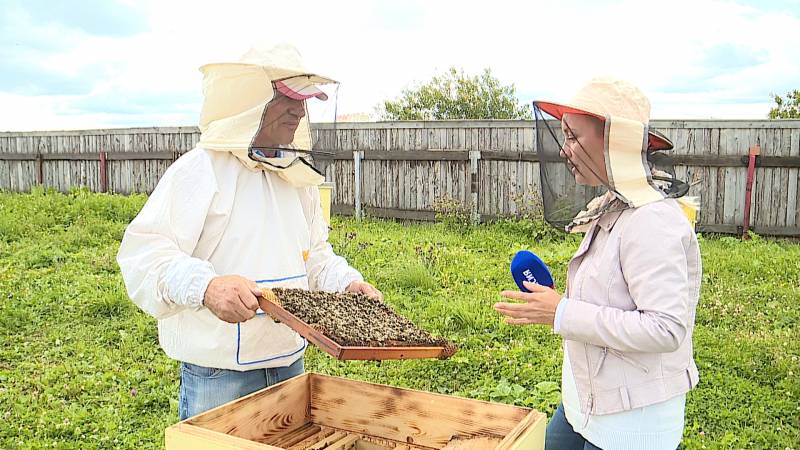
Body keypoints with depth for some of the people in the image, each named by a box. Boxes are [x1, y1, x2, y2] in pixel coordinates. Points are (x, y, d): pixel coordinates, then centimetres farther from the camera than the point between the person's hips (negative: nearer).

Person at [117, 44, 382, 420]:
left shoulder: (300, 179, 9)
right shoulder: (199, 170, -14)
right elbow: (142, 252, -22)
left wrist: (347, 283, 0)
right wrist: (205, 286, -38)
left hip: (290, 363, 7)